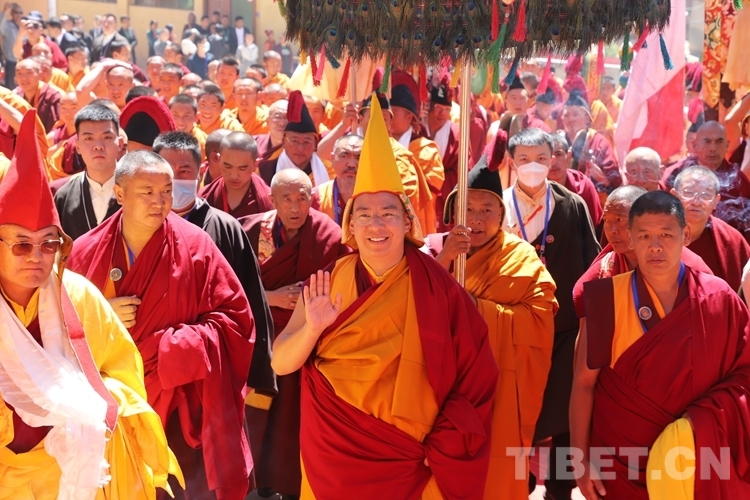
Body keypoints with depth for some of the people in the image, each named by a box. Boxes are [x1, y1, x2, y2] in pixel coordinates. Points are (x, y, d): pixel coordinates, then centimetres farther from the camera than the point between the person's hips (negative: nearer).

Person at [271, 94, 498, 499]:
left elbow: (474, 381, -7)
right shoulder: (328, 282, -4)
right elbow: (279, 363, -7)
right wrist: (312, 328, -25)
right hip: (329, 458, 2)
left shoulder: (438, 291, -11)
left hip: (402, 464, -2)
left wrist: (440, 452, -11)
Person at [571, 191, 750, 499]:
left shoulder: (720, 299, -7)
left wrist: (701, 424, -17)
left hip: (697, 462, 1)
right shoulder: (607, 299, -11)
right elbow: (584, 381, -7)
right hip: (620, 463, -1)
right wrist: (581, 458, -8)